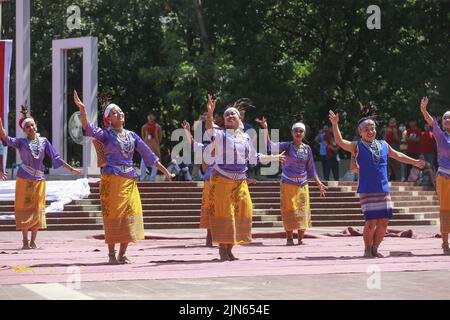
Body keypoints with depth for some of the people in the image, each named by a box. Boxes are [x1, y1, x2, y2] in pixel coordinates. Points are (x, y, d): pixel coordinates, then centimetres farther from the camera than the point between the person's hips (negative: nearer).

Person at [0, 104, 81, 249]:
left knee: (37, 209, 3)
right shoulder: (21, 142, -1)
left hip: (39, 180, 2)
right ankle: (25, 241, 3)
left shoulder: (43, 141, 6)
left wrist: (71, 169, 7)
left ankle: (33, 241, 10)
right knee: (25, 208, -1)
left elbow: (56, 157, 9)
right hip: (24, 180, -2)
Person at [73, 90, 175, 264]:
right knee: (113, 215, -4)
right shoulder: (106, 134, 1)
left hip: (129, 180, 4)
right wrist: (82, 109, -32)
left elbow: (149, 154, 15)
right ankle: (112, 254, 3)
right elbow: (88, 129, -17)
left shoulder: (132, 135, 13)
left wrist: (165, 171, 12)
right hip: (111, 179, -4)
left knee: (130, 214, 1)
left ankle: (122, 254, 10)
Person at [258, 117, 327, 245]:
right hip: (288, 183, -3)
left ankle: (301, 238, 9)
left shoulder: (307, 149, 6)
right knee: (289, 210, -1)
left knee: (302, 210, 2)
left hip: (302, 184, 3)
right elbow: (270, 145, -18)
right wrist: (265, 128, -28)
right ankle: (289, 238, 5)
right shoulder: (287, 146, -3)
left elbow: (311, 168, 11)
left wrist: (319, 183, 7)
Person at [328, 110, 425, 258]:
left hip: (384, 190, 5)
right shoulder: (357, 147, -2)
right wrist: (335, 125, -28)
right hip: (367, 191, -5)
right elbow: (340, 142, -15)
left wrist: (415, 162, 35)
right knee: (371, 222, -10)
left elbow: (398, 155, 28)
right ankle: (367, 249, 7)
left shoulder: (383, 145, 12)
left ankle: (374, 248, 19)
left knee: (383, 221, 4)